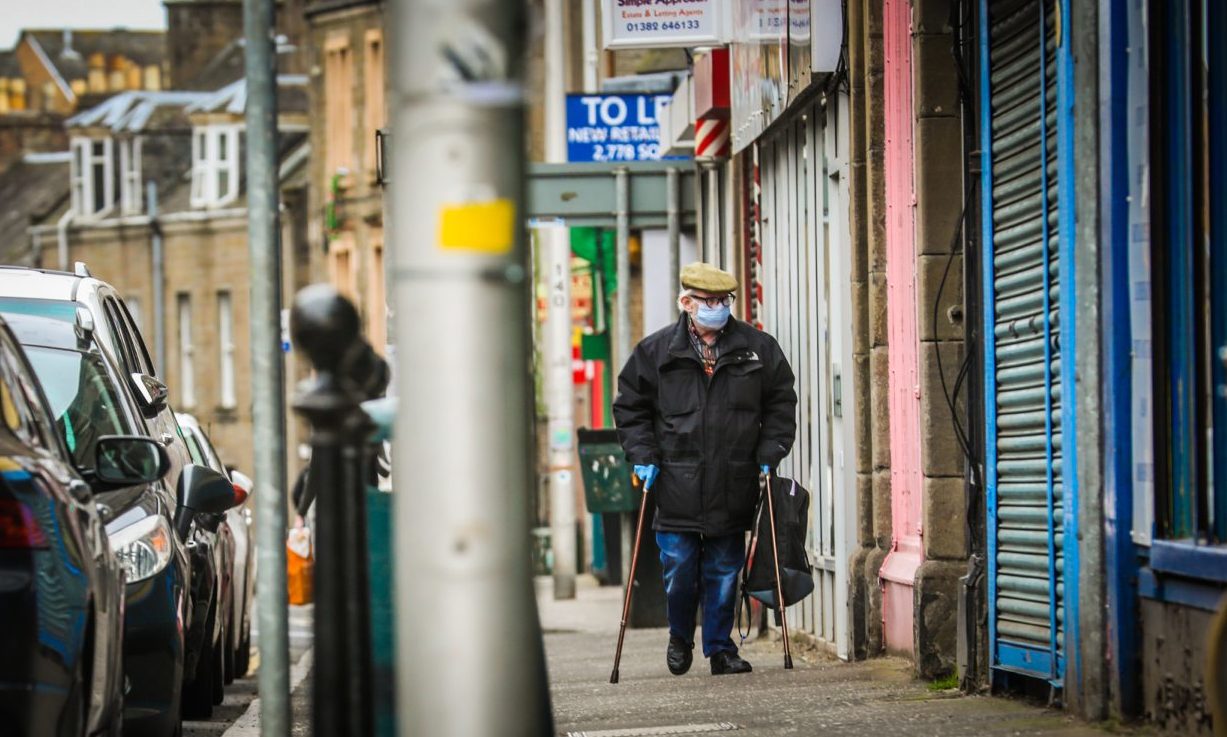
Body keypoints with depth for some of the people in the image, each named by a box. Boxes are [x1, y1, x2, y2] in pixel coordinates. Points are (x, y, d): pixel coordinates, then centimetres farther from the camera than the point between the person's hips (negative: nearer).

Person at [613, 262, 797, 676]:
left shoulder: (757, 348, 6)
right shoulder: (656, 351, 3)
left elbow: (780, 404, 12)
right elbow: (630, 407, 10)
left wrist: (769, 454, 3)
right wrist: (643, 456, 0)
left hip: (733, 486, 1)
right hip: (677, 486, -1)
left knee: (724, 572, 7)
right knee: (678, 571, 1)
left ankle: (720, 647, 17)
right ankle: (680, 636, 25)